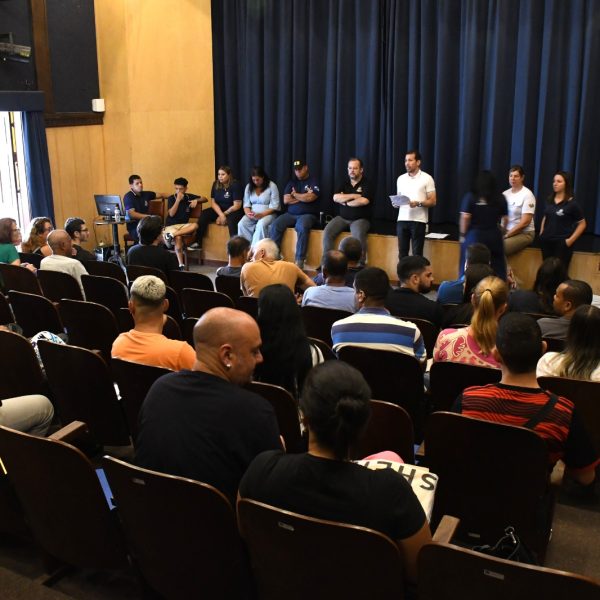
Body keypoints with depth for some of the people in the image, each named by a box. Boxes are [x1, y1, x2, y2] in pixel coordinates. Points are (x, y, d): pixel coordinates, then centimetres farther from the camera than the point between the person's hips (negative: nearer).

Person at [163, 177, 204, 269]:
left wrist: (196, 200, -7)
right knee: (178, 238, -36)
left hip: (184, 225, 3)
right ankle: (181, 264, -37)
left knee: (195, 226, -31)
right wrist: (178, 200, -15)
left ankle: (172, 235, -38)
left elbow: (204, 199, 14)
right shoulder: (171, 198, -1)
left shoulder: (189, 197, 7)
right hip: (171, 225, -3)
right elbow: (171, 214, -12)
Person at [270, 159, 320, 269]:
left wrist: (295, 195, 1)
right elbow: (286, 200, 4)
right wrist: (303, 197, -3)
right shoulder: (292, 182, 16)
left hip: (308, 215, -5)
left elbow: (310, 198, -15)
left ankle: (300, 260, -35)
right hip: (291, 214, 5)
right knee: (275, 225, -22)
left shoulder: (313, 181, 2)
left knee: (302, 227, -38)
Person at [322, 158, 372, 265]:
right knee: (327, 232, -20)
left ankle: (360, 265, -27)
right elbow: (335, 198, -2)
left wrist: (345, 201, -6)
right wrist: (353, 196, -10)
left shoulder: (366, 184, -2)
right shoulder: (344, 182, 12)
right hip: (342, 217, 5)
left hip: (360, 219, -4)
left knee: (359, 235, -35)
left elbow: (364, 201, -20)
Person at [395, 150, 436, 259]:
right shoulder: (401, 179, 13)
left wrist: (418, 203, -20)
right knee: (402, 252, 5)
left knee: (417, 254, -2)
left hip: (418, 220, -4)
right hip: (402, 220, 4)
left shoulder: (427, 178, -1)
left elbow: (432, 201, -3)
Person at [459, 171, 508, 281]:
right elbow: (505, 218, 7)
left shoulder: (470, 197, -5)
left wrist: (463, 234, 1)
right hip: (494, 237, 2)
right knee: (497, 268, 6)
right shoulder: (500, 198, 3)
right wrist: (502, 230, 26)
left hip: (474, 235, -2)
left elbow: (465, 217, -10)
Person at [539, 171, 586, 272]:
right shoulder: (549, 200, 8)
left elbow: (582, 224, -4)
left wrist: (571, 240, -10)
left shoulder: (572, 203, -8)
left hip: (562, 243, -5)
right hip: (546, 241, 5)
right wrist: (541, 234, 11)